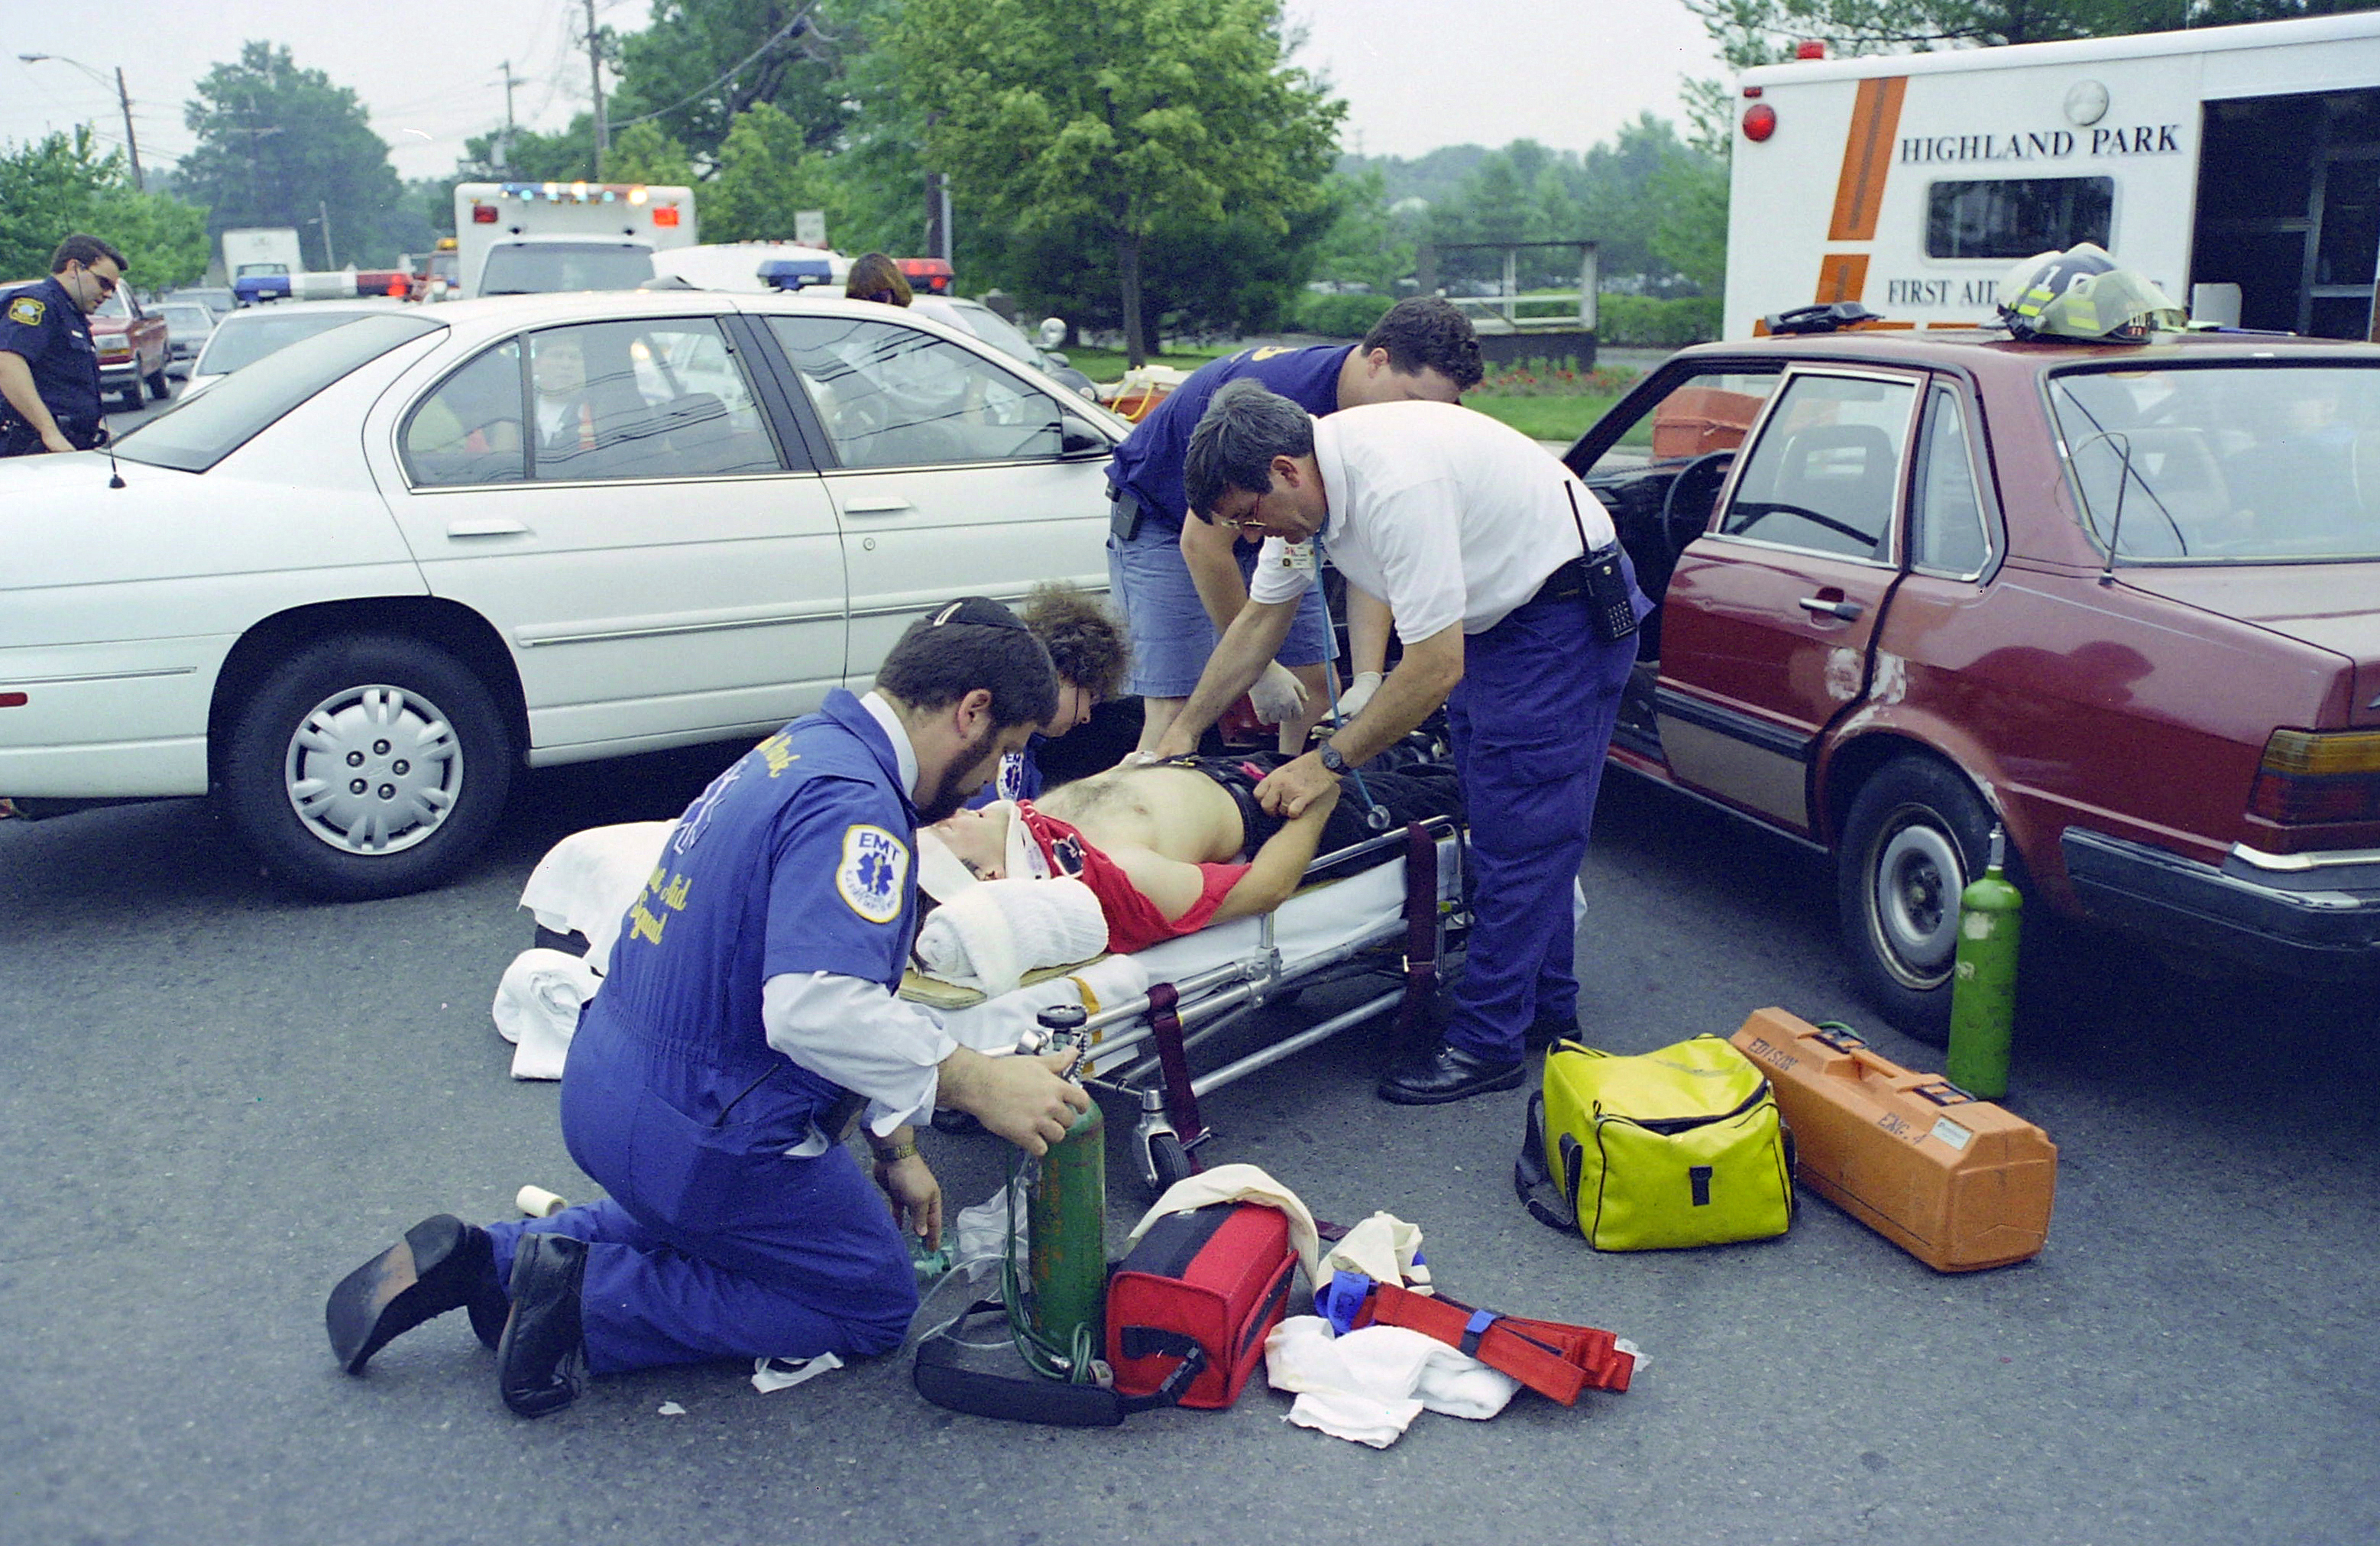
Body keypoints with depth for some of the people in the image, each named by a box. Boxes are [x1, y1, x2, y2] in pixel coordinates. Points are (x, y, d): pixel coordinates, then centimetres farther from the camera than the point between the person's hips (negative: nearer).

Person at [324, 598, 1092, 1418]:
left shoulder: (800, 748, 9)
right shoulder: (855, 803, -23)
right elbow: (817, 1006, -37)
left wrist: (893, 1148, 19)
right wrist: (978, 1082, -28)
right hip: (697, 1134, -9)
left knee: (706, 1223, 35)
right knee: (874, 1303, 10)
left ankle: (490, 1257, 18)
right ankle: (589, 1299, -1)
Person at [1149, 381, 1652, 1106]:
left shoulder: (1395, 483, -33)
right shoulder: (1301, 478, -4)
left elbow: (1435, 669, -30)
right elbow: (1260, 619, 9)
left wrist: (1328, 762, -23)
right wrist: (1182, 732, 10)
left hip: (1564, 612, -10)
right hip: (1488, 615, 10)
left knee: (1520, 829, -8)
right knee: (1497, 822, 15)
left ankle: (1486, 1043, 0)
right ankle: (1547, 1006, 28)